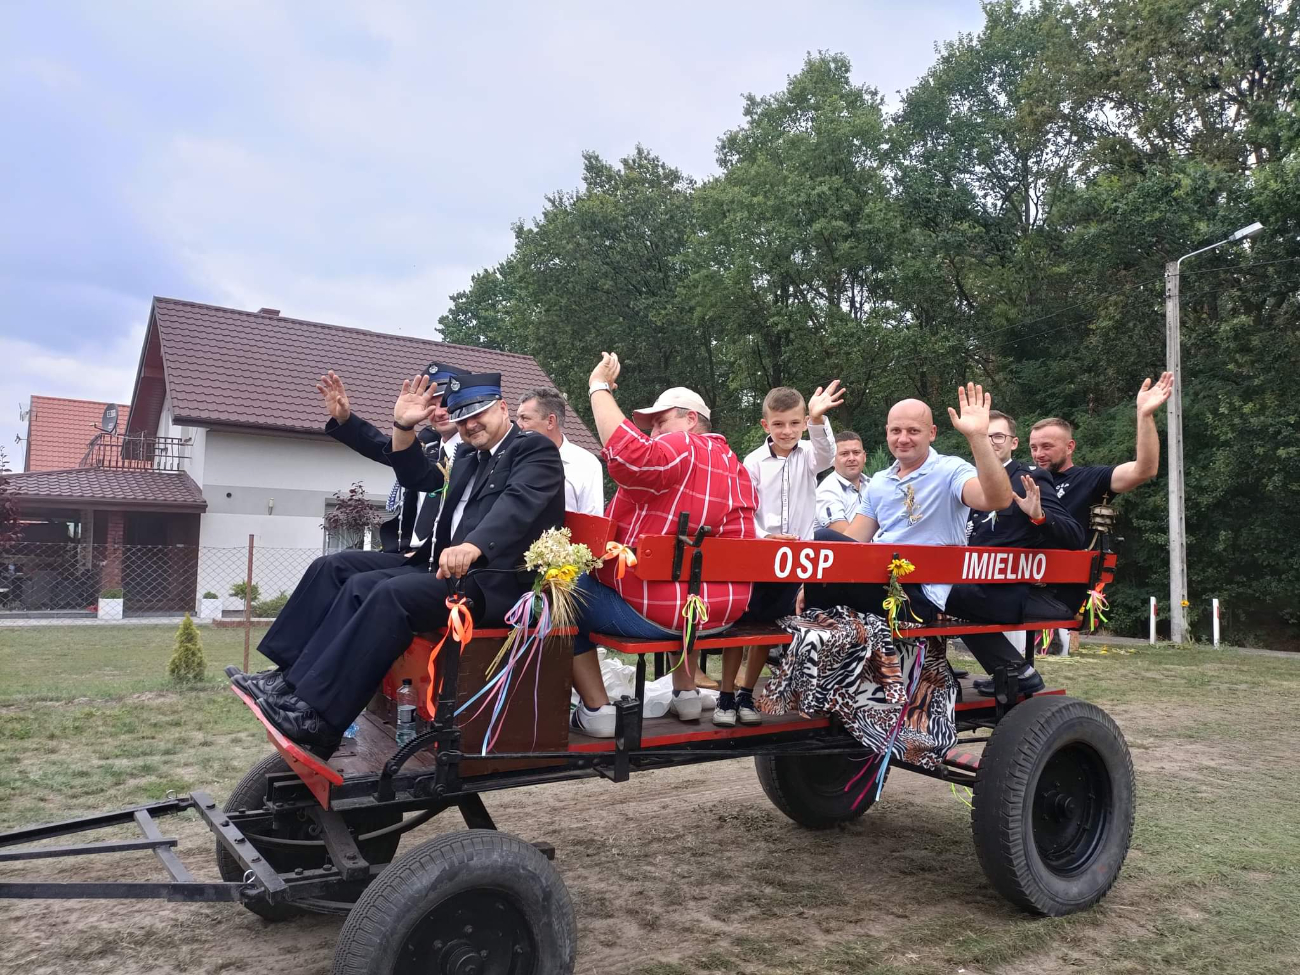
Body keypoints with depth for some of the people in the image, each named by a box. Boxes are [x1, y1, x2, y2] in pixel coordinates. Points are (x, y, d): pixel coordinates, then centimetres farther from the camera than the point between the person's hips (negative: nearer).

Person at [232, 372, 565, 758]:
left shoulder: (536, 451, -3)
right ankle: (289, 677, -4)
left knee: (391, 594, -32)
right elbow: (419, 479, 25)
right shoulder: (467, 455, 24)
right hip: (440, 565, 9)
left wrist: (472, 547, -41)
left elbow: (517, 502, -22)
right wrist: (403, 427, 7)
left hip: (493, 579, -9)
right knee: (334, 568, 1)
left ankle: (319, 717, -31)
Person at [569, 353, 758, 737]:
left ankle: (596, 709, 5)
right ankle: (685, 693, 35)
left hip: (655, 611, -8)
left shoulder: (679, 449, -13)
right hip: (722, 608, 9)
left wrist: (599, 387, -24)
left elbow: (627, 452, -34)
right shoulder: (734, 464, 14)